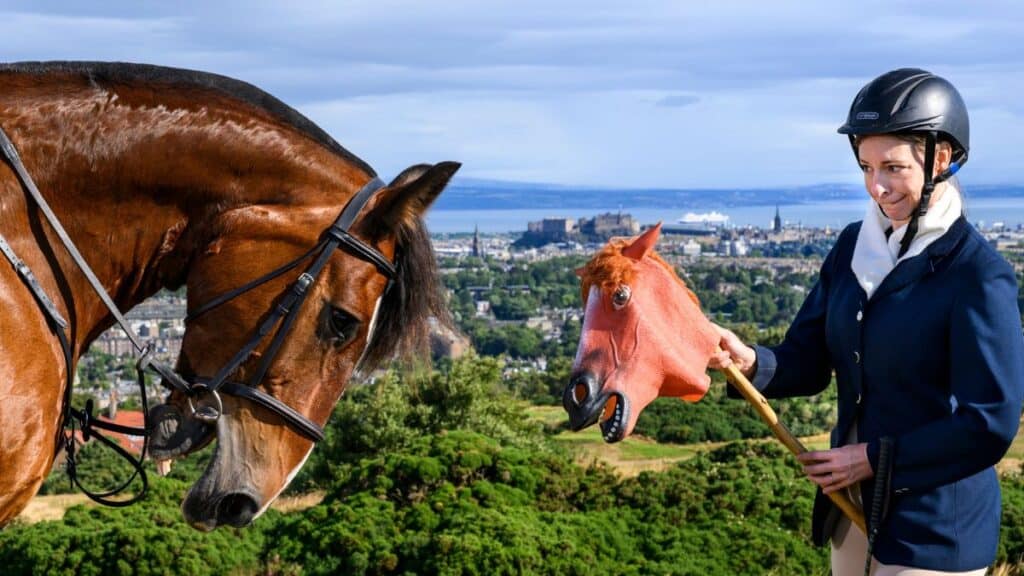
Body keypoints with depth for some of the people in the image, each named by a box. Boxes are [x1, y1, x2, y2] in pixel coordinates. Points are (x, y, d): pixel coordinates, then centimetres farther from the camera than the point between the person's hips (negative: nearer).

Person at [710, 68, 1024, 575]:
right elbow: (808, 362, 6)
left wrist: (876, 458, -18)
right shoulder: (854, 246, 3)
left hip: (936, 529, -6)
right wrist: (751, 362, -15)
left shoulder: (979, 276, -17)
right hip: (855, 508, 7)